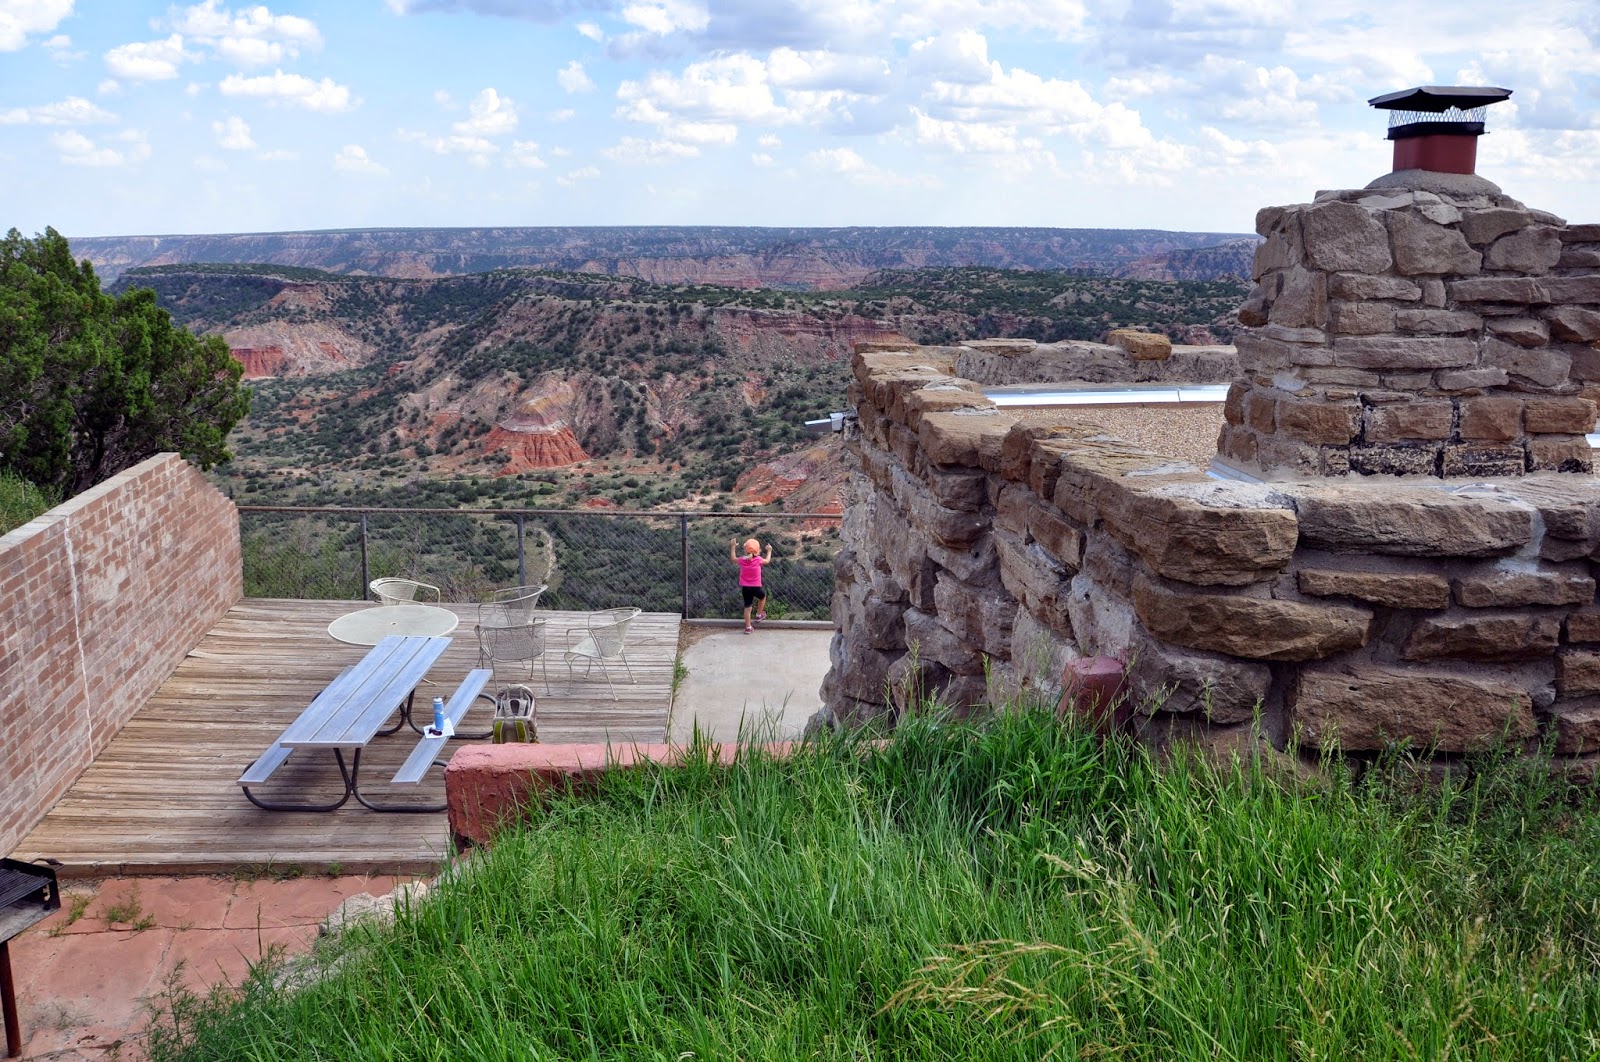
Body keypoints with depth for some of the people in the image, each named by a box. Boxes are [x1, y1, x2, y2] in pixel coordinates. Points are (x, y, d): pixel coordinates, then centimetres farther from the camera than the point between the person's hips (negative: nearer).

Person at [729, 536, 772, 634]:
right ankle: (759, 615, 40)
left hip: (744, 587, 2)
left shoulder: (742, 560, -9)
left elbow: (733, 558, 12)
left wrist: (733, 546, 21)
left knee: (747, 606, 8)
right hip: (755, 587, -2)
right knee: (763, 596, 30)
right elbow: (767, 561, 8)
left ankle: (748, 627, 11)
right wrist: (769, 551, 23)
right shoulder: (758, 560, -15)